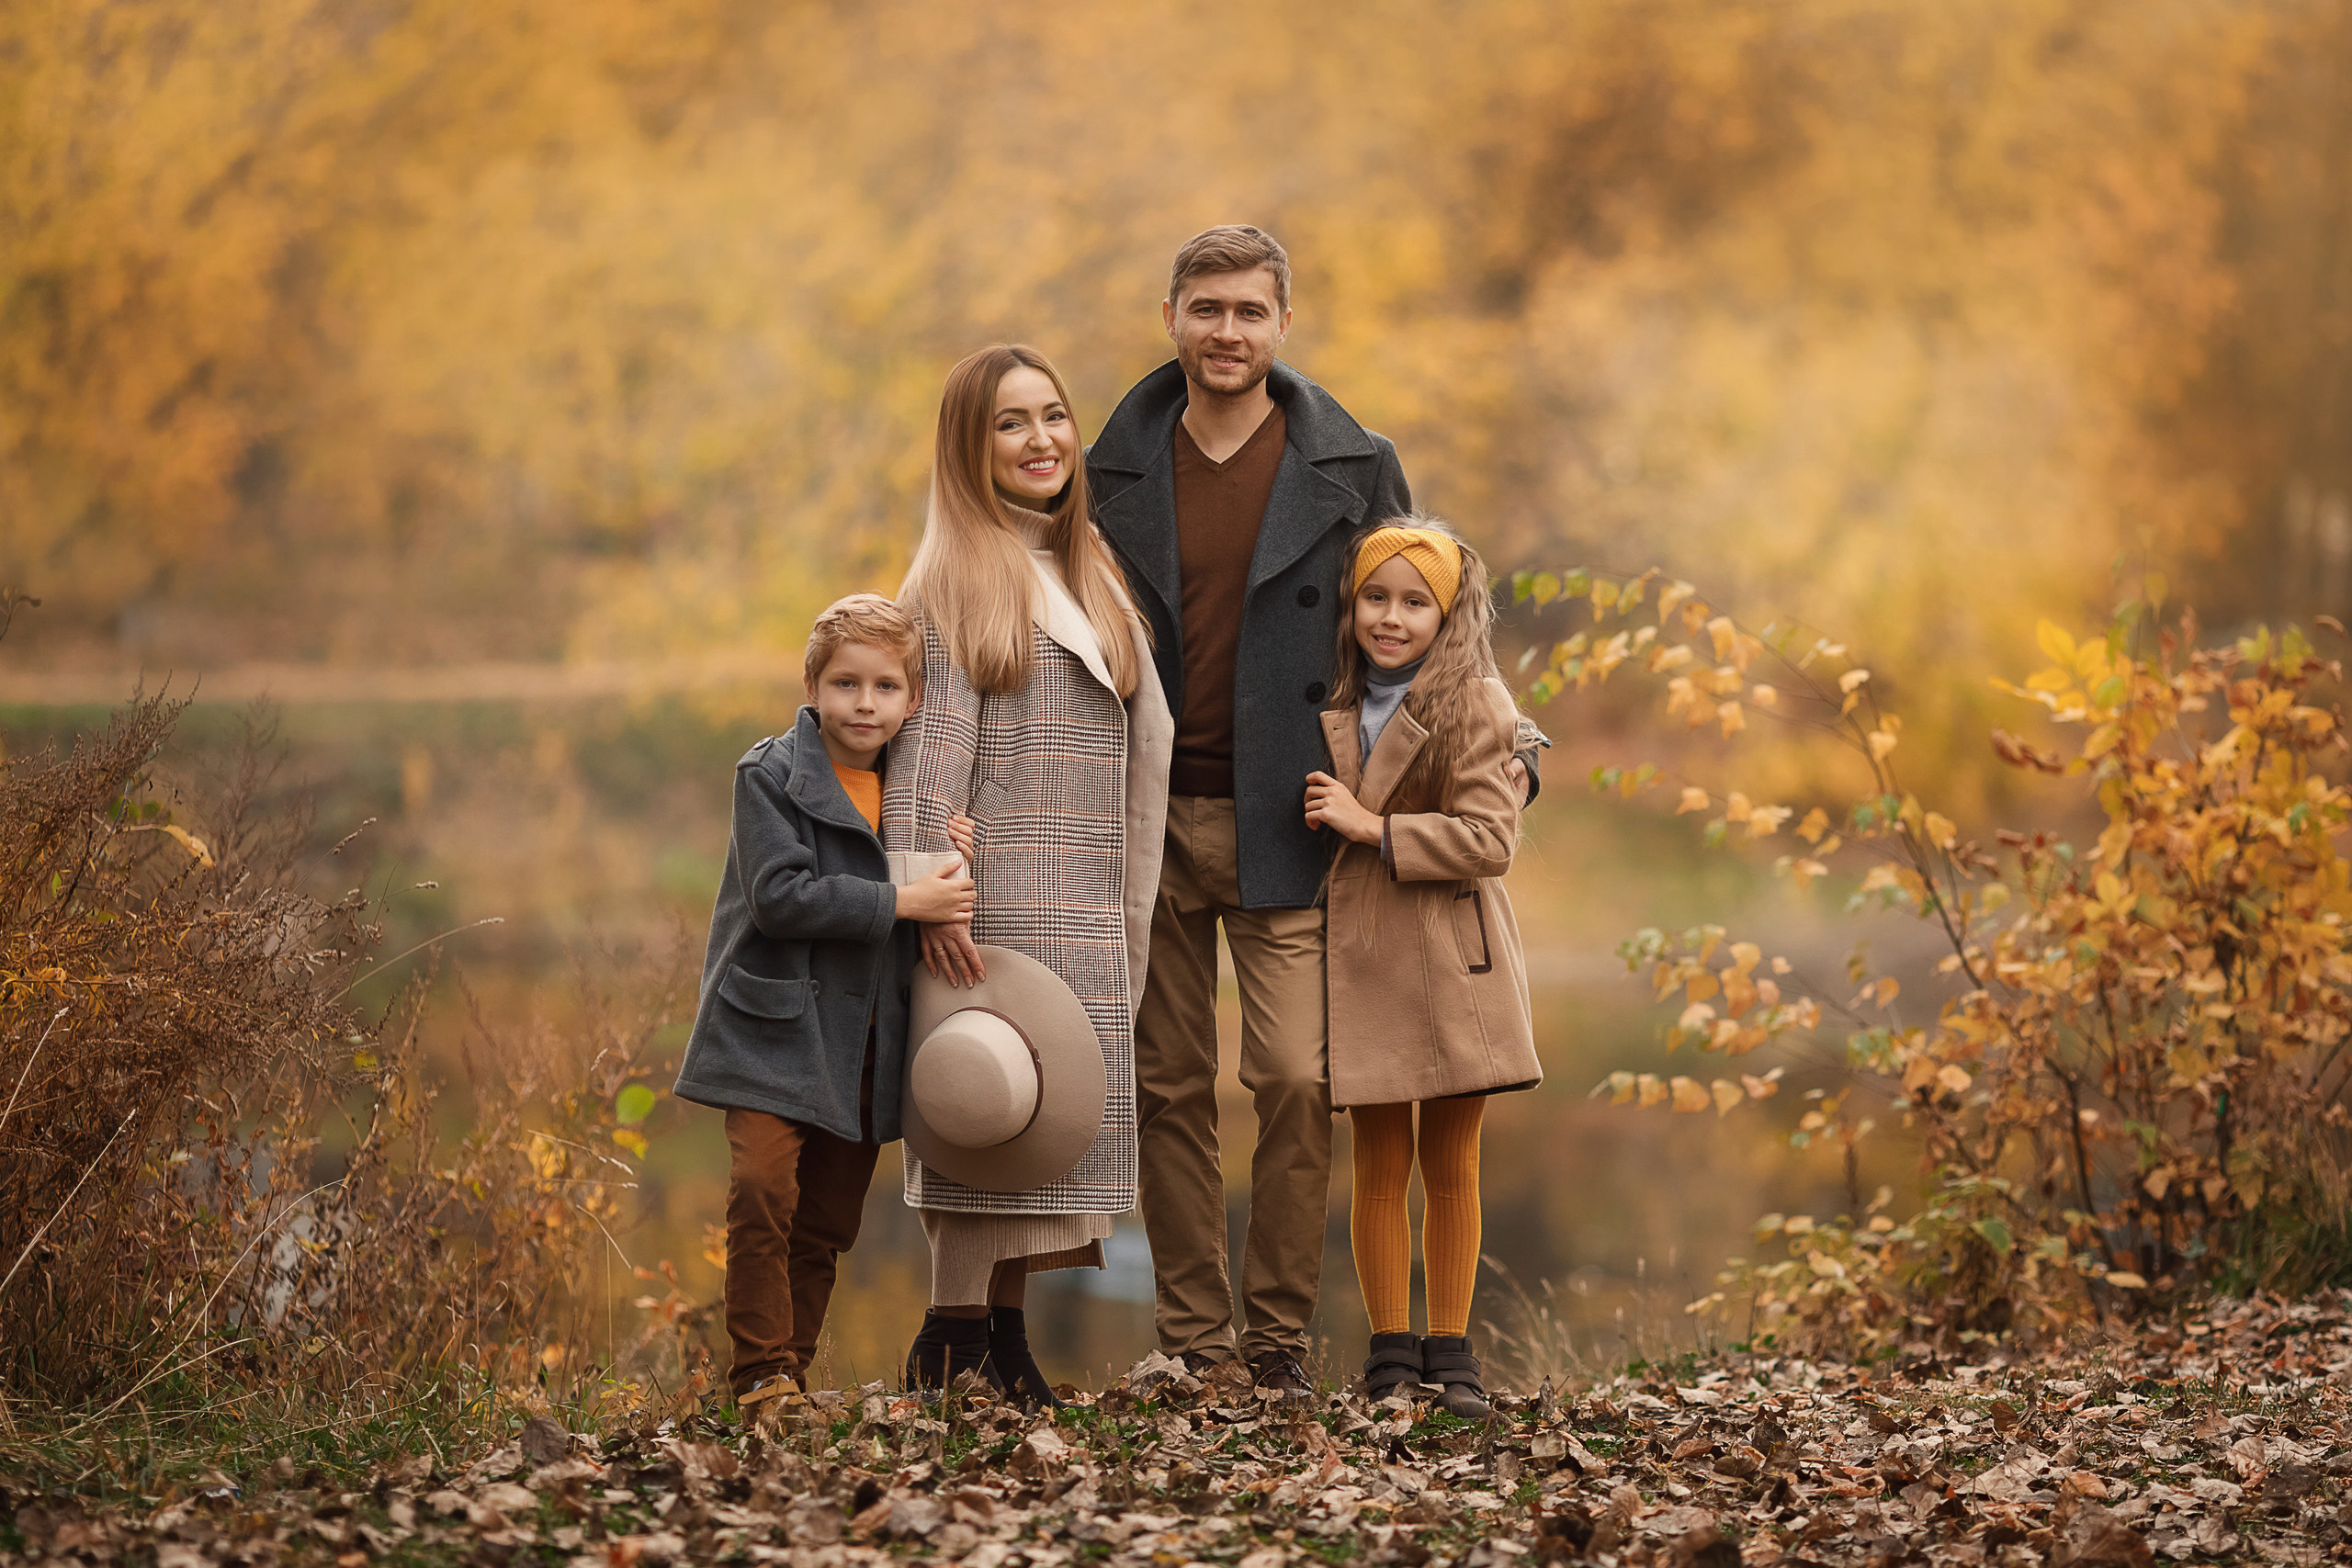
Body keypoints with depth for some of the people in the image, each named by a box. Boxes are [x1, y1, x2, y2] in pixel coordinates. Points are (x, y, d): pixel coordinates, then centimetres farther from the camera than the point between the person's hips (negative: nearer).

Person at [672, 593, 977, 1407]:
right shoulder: (770, 775, -8)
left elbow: (923, 892, 26)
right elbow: (779, 895, -19)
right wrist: (900, 902, -20)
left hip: (861, 1047, 6)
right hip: (775, 1032, -6)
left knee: (829, 1219, 9)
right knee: (763, 1191, -20)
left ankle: (793, 1366, 20)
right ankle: (761, 1371, -12)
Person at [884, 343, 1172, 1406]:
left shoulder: (1089, 572, 18)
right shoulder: (956, 577, -4)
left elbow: (1142, 743, 21)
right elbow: (925, 743, -12)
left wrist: (1131, 915, 17)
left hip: (1086, 909, 7)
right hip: (1000, 899, -7)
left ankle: (1005, 1339, 13)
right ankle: (951, 1342, -2)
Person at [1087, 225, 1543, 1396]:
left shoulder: (1351, 471, 3)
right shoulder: (1114, 474, 6)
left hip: (1280, 827, -1)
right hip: (1145, 824, 2)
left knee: (1297, 1079, -8)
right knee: (1169, 1087, 5)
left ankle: (1278, 1334, 4)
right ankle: (1191, 1339, 12)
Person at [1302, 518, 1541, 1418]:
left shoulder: (1475, 705, -5)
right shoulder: (1331, 706, 9)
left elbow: (1491, 837, -14)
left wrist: (1373, 827, -16)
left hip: (1452, 961, -2)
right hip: (1358, 961, 2)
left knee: (1451, 1162, 5)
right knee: (1381, 1161, 2)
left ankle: (1450, 1352, 14)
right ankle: (1391, 1352, 10)